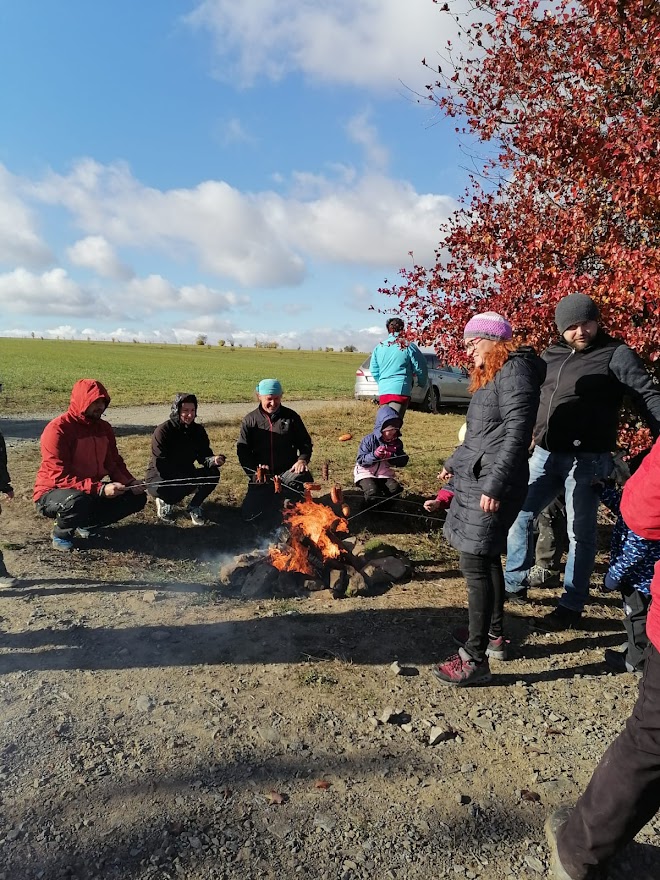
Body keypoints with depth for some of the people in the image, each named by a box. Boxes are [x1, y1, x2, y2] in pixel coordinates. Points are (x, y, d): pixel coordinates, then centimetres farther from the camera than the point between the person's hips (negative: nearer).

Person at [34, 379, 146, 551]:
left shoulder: (104, 428, 2)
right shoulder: (58, 429, -21)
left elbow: (114, 463, 5)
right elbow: (60, 477, -28)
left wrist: (131, 483, -16)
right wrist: (101, 488, -38)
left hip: (93, 490, 7)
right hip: (54, 493, -7)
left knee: (137, 497, -5)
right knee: (78, 502, -41)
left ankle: (85, 525, 9)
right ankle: (62, 533, -6)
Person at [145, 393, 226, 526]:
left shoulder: (198, 430, -3)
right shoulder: (163, 431, -20)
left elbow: (204, 456, -6)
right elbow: (160, 465, -26)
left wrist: (213, 460, -32)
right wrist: (189, 477, -33)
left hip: (185, 476, 5)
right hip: (160, 478, -5)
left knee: (213, 474, -21)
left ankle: (194, 506, 2)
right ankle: (165, 503, -2)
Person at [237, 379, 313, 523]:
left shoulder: (291, 416, 3)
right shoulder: (250, 420, 3)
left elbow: (305, 442, 7)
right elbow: (243, 449, -1)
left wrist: (302, 459, -15)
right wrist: (254, 470, -16)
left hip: (287, 471, -1)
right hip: (262, 475, 1)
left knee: (304, 478, -35)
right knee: (250, 514, -10)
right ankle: (275, 498, 21)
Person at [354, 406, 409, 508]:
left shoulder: (397, 442, 0)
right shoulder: (369, 440, -15)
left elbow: (403, 461, -4)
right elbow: (361, 460, -16)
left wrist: (391, 457, -24)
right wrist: (374, 455, -34)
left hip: (384, 473, 4)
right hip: (366, 472, -4)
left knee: (395, 489, -22)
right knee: (373, 492, -31)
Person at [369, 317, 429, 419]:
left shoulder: (379, 347, 10)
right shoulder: (408, 346, -2)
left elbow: (374, 370, 13)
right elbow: (420, 368, 0)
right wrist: (422, 383, 18)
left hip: (383, 391, 5)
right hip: (400, 390, -5)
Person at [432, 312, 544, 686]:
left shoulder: (514, 370, -13)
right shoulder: (490, 374, 17)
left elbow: (518, 434, -21)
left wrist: (495, 486, -24)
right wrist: (455, 463, 33)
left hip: (493, 485, -10)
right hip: (476, 479, 10)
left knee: (475, 564, -8)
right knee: (487, 558, 17)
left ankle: (475, 659, -1)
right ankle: (495, 631, 33)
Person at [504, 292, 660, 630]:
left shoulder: (616, 355, -5)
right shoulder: (552, 354, 12)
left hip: (586, 459, -6)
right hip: (545, 453, 6)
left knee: (580, 533, 4)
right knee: (519, 513, 10)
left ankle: (571, 606, 17)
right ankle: (514, 583, 28)